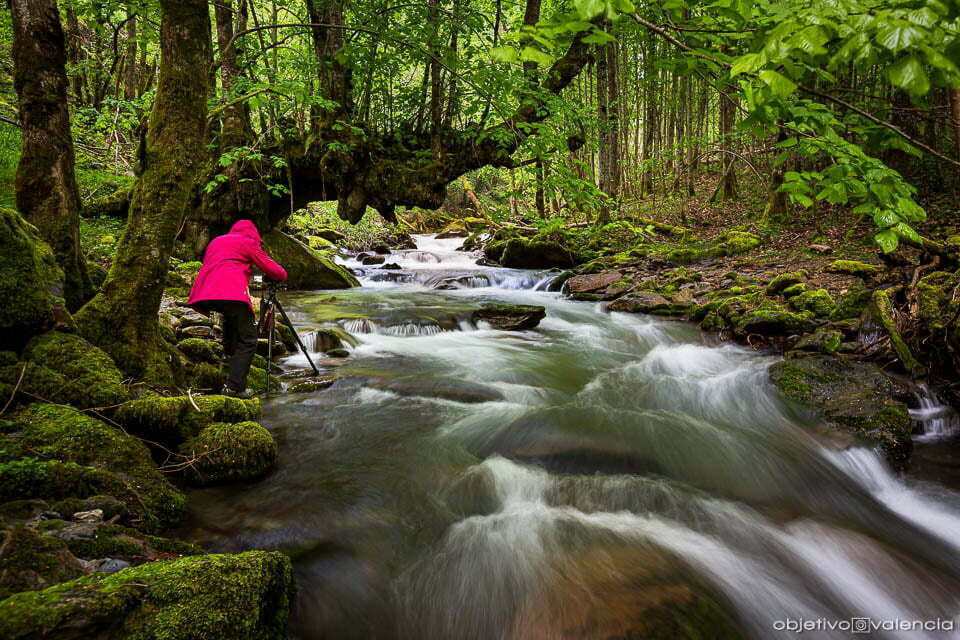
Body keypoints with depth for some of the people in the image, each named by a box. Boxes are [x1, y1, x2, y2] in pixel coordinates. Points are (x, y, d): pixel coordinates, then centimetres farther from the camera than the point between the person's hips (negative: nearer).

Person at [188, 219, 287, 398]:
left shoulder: (215, 241, 32)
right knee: (247, 340, -3)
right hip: (232, 293, -7)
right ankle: (235, 387, -12)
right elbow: (270, 268, 10)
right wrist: (283, 275, 31)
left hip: (204, 295, 7)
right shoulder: (248, 242, 13)